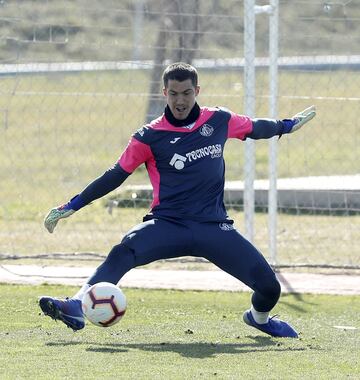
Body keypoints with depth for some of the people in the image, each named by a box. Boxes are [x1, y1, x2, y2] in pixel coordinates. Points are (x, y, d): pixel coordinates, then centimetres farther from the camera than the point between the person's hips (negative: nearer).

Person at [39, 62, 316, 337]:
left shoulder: (219, 120, 6)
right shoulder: (150, 136, -1)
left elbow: (255, 128, 27)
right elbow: (115, 177, 5)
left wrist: (287, 125, 42)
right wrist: (70, 207, 2)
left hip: (214, 226, 2)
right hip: (168, 224, -2)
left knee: (269, 287, -7)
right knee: (123, 253, -34)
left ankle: (259, 317, 30)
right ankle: (77, 309, -47)